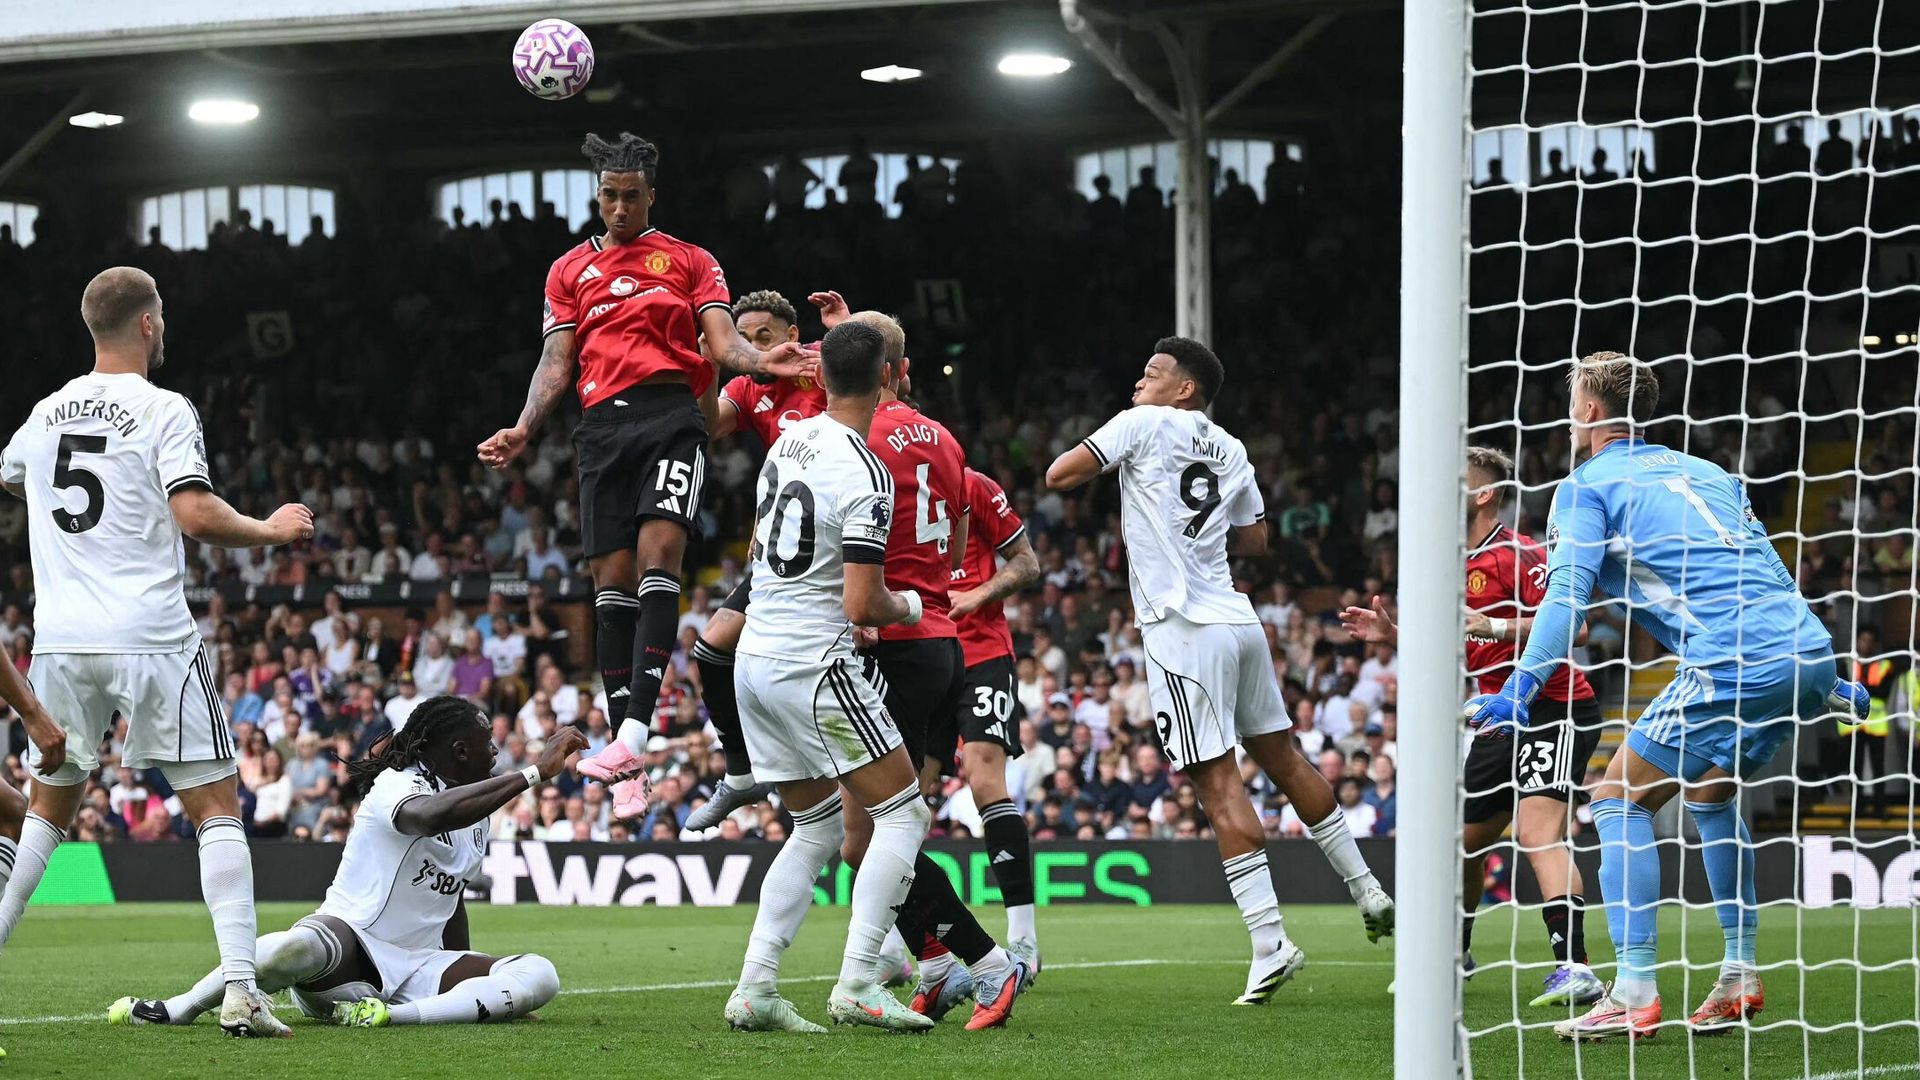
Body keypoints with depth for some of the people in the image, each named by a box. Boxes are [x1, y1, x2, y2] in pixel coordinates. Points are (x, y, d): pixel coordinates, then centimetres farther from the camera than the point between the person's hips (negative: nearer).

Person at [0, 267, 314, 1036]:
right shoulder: (163, 411, -5)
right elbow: (196, 514, -17)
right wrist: (272, 531, 0)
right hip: (152, 640, -5)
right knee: (217, 807, 1)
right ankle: (239, 989, -9)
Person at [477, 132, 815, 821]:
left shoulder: (690, 261, 15)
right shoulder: (570, 270, 21)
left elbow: (722, 343, 4)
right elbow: (556, 362, 15)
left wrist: (764, 361, -18)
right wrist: (523, 429, -2)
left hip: (672, 418, -3)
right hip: (603, 424, 3)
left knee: (658, 556, -22)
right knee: (611, 583, -4)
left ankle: (633, 734, -32)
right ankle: (628, 769, -3)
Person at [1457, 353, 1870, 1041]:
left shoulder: (1588, 485, 7)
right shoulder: (1705, 472, 27)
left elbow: (1567, 595, -8)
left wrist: (1519, 688, -15)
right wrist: (1828, 681, 37)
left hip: (1737, 662, -7)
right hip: (1808, 649, 7)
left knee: (1621, 798, 2)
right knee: (1709, 793, 27)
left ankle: (1634, 994, -10)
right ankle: (1739, 981, 22)